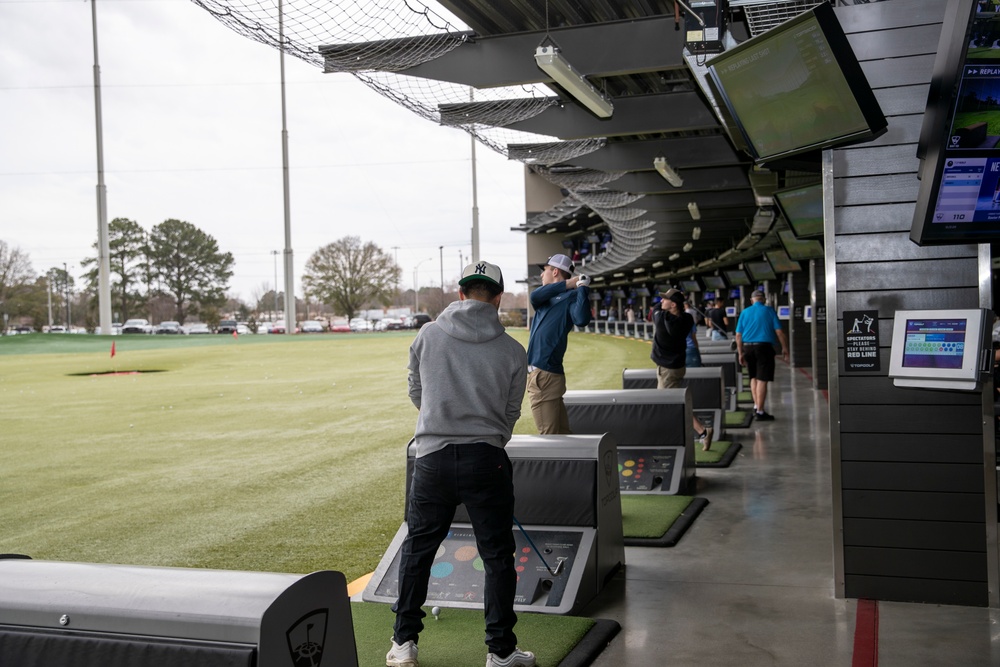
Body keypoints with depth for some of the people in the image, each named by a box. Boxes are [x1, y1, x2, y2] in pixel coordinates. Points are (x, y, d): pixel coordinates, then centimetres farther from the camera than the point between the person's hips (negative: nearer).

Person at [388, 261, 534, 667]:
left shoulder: (428, 335, 2)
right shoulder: (513, 352, 0)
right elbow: (510, 413, 8)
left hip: (432, 456, 1)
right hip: (486, 461, -1)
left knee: (417, 549, 16)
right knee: (498, 555, 9)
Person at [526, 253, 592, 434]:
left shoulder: (571, 296, -8)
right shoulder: (548, 296, 18)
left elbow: (582, 320, -27)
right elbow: (534, 297, -5)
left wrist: (583, 288, -25)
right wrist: (567, 284, -10)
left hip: (545, 374, -9)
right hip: (540, 373, 9)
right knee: (561, 433, 13)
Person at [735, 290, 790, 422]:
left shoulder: (745, 312, 8)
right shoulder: (769, 311, 0)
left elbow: (738, 335, 6)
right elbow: (779, 331, -4)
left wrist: (741, 353, 11)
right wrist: (785, 349, 3)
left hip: (747, 347, 4)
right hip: (764, 346, -4)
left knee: (753, 377, 20)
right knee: (762, 380, -3)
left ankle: (756, 406, 18)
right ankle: (760, 411, -3)